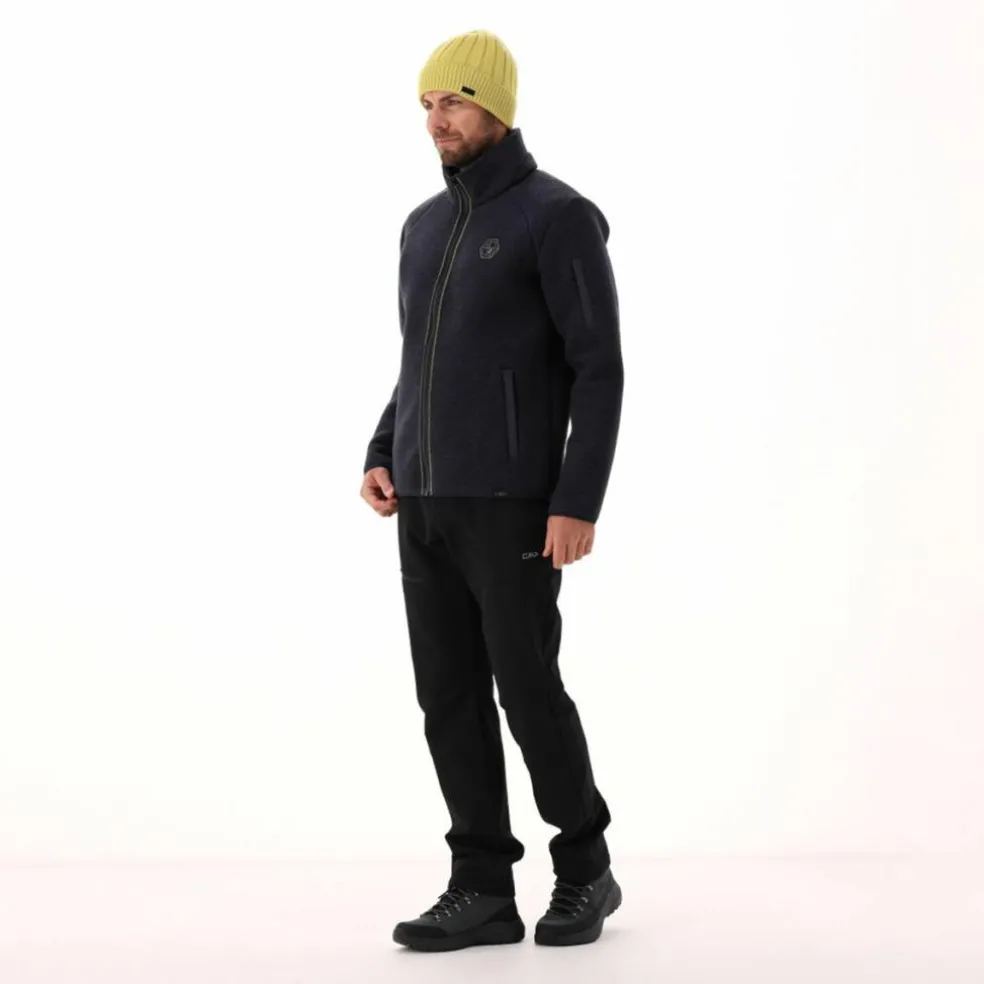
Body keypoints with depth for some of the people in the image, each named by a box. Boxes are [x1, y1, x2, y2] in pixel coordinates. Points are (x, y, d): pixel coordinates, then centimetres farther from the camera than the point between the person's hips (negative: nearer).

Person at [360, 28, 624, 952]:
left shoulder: (559, 217, -9)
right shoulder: (425, 225, 15)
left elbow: (600, 371, -12)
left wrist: (579, 504, -19)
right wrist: (381, 459, 8)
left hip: (512, 501, -7)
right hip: (427, 502, 7)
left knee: (527, 690, -4)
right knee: (450, 693, 3)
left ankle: (583, 871, 16)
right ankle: (481, 892, 8)